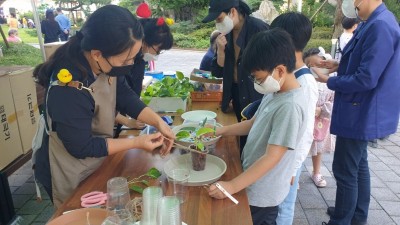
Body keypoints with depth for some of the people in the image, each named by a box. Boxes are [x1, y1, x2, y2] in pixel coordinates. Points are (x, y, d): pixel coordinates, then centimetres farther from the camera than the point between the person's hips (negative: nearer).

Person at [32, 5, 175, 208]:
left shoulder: (105, 64, -16)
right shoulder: (69, 89, -36)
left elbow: (125, 96, -5)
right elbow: (81, 147, -27)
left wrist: (158, 121, -18)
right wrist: (136, 142, -25)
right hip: (70, 177, -7)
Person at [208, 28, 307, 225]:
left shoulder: (290, 106, -28)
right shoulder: (274, 93, -1)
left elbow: (271, 158, -29)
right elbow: (254, 123, 12)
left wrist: (231, 186, -28)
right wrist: (220, 131, 5)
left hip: (263, 195, -8)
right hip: (253, 185, 8)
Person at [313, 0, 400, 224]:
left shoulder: (380, 26, -24)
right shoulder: (373, 23, 8)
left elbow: (366, 79, -27)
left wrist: (329, 81, -14)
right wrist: (341, 65, 4)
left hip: (362, 113, -11)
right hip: (362, 111, 11)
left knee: (344, 171, 2)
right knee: (358, 165, 22)